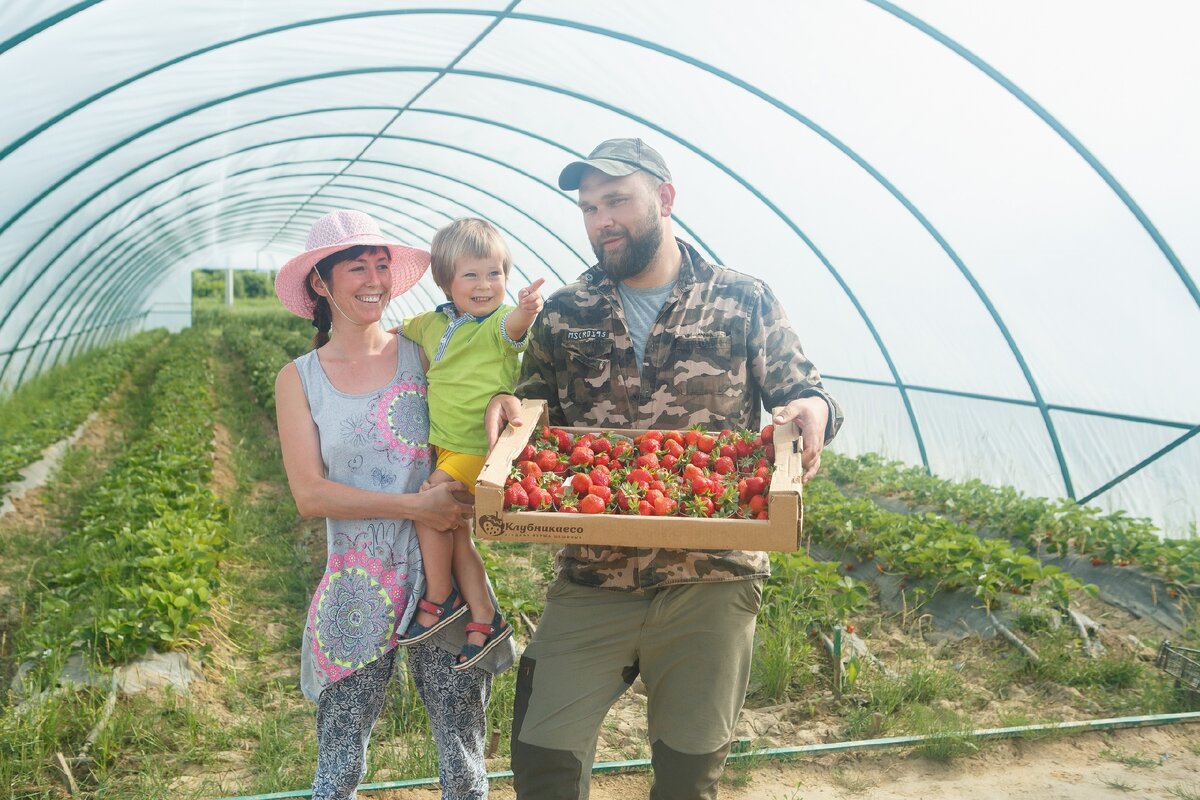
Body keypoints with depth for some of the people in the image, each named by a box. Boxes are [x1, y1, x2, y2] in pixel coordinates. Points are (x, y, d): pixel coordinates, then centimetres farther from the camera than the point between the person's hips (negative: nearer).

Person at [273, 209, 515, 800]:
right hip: (359, 590, 0)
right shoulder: (298, 379, 2)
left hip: (446, 578, 1)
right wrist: (413, 506, -17)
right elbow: (310, 495, -5)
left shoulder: (423, 353, 2)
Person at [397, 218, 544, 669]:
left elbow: (512, 328, -41)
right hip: (446, 446, 8)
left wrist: (525, 312, -60)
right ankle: (485, 620, 21)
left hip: (478, 449, -8)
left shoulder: (500, 323, -15)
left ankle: (440, 599, 4)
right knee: (455, 532, 11)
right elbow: (401, 330, 30)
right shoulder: (434, 324, 7)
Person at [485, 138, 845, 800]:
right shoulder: (564, 314, 7)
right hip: (591, 579, 2)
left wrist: (815, 411, -18)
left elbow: (803, 394, 6)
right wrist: (507, 408, -8)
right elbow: (533, 402, 15)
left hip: (712, 579, -1)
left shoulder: (744, 302, 2)